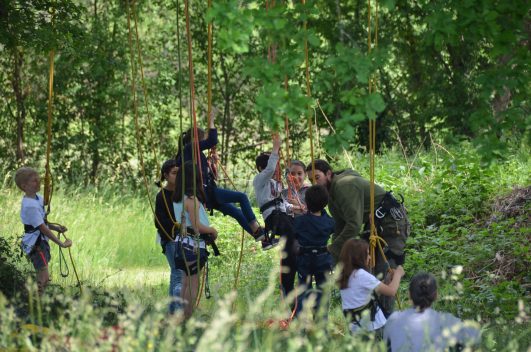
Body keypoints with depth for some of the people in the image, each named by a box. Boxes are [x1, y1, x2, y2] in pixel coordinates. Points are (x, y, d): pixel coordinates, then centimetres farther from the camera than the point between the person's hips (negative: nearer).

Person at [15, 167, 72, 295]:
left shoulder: (38, 198, 4)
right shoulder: (29, 206, -24)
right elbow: (42, 228, -23)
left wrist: (56, 228, 2)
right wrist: (61, 244, -19)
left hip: (42, 242, 9)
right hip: (35, 245, -9)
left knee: (44, 279, 14)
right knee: (43, 278, -13)